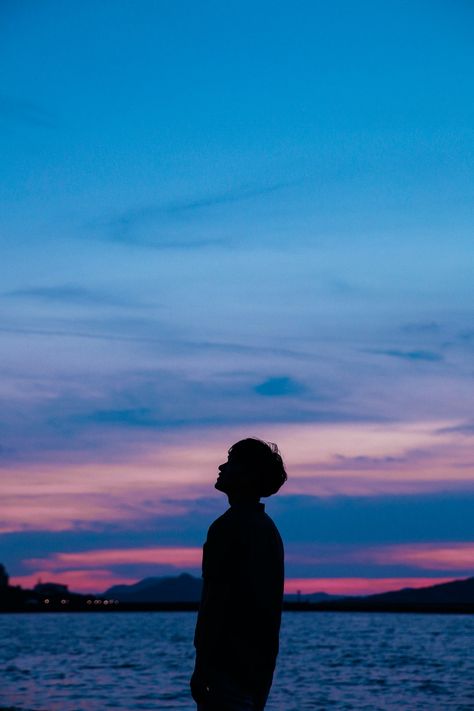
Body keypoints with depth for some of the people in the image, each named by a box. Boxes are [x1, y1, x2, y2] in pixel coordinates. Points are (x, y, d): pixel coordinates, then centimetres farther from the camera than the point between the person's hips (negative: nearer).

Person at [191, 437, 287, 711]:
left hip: (229, 665, -9)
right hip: (260, 667, 9)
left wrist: (201, 668, -16)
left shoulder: (228, 527, -13)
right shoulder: (269, 529, 15)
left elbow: (215, 600, -18)